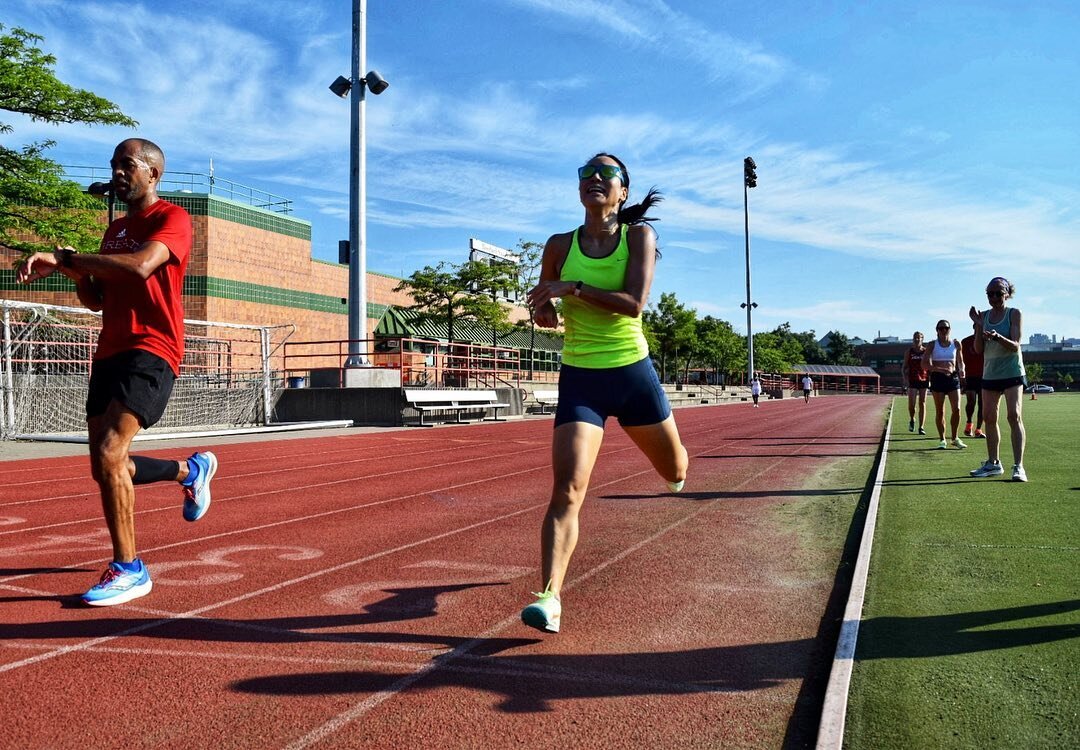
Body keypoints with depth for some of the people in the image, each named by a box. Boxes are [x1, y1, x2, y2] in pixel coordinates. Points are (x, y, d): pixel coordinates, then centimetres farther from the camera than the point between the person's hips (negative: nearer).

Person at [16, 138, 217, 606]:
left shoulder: (172, 218, -5)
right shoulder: (115, 229, 21)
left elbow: (140, 266, -25)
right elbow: (97, 300, 22)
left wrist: (65, 258, -20)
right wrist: (74, 271, 2)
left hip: (151, 352, -9)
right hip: (110, 353, 9)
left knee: (109, 453, -21)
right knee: (108, 469, 10)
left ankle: (129, 570, -10)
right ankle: (192, 470, 34)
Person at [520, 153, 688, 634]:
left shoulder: (639, 236, -3)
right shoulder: (560, 246, 2)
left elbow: (634, 303, -17)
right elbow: (543, 308, 14)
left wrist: (572, 288, -21)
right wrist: (545, 313, -9)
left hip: (633, 372, 1)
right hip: (580, 378, 0)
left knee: (675, 472, 21)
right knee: (566, 490, -16)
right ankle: (550, 597, -15)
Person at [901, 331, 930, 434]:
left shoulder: (926, 352, 5)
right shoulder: (909, 352, 4)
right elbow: (904, 368, 5)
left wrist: (930, 380, -1)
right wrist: (905, 379, -7)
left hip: (924, 380, 1)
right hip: (912, 381, 0)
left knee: (922, 404, 1)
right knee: (911, 404, -8)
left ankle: (921, 427, 4)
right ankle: (912, 420, 21)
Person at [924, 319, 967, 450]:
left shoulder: (956, 344, 6)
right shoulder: (932, 345, -1)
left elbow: (960, 362, 15)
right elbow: (927, 365, -9)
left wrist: (961, 370, -7)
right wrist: (941, 369, -24)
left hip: (953, 378, 2)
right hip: (937, 379, -2)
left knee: (956, 409, -6)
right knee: (940, 411, 2)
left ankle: (954, 438, 10)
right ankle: (942, 440, 12)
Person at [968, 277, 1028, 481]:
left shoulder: (1014, 314, -4)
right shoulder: (984, 316, 7)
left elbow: (1015, 345, -13)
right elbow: (979, 349, 3)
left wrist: (998, 337, -32)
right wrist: (979, 326, -10)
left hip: (1012, 372, -5)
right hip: (990, 373, 5)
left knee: (1014, 416, -13)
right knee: (988, 418, 7)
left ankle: (1018, 466, -13)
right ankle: (993, 463, 19)